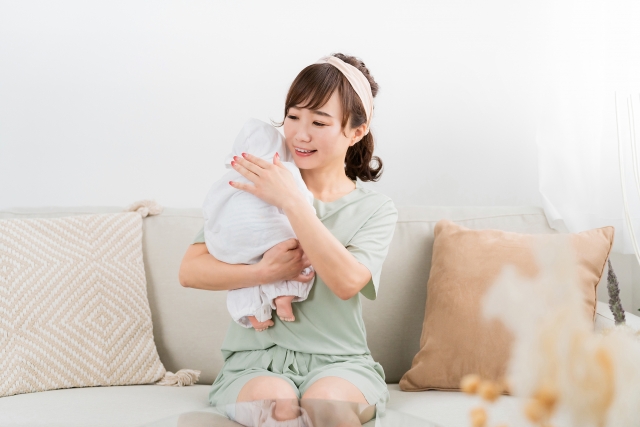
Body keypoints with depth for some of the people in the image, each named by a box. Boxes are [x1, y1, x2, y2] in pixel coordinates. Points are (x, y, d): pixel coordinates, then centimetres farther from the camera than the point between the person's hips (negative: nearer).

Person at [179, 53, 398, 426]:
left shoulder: (377, 209, 6)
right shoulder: (253, 187, 7)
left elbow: (347, 282, -14)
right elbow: (190, 271, -2)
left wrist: (291, 201, -17)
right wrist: (266, 272, -19)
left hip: (339, 362, 0)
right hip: (256, 361, 0)